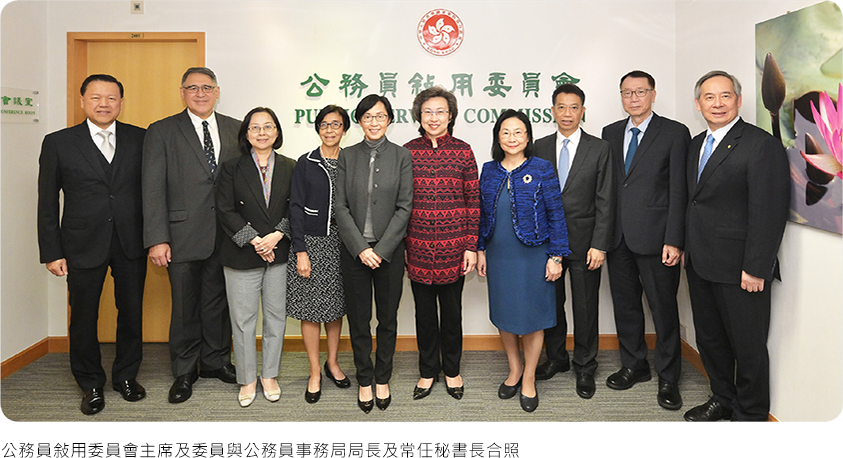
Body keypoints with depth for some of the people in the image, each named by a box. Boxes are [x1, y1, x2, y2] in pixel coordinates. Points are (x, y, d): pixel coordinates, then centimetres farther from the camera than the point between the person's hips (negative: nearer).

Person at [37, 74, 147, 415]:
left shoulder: (140, 139, 3)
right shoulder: (58, 143, 1)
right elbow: (47, 203, 1)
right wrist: (51, 252, -2)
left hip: (131, 244, 1)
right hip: (83, 245, -1)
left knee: (132, 313, 11)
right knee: (83, 317, 9)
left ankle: (126, 377, 31)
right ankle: (91, 385, 29)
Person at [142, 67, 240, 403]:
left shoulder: (236, 130, 9)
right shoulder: (162, 132, 1)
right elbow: (153, 189, -4)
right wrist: (157, 239, -11)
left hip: (226, 236, 2)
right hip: (184, 235, -2)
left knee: (219, 301, 13)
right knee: (185, 306, 7)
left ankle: (216, 361, 31)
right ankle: (184, 372, 24)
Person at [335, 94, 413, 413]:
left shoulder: (402, 157, 0)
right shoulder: (347, 157, 3)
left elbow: (404, 207, -5)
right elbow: (341, 207, -1)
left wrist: (381, 249, -12)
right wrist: (360, 248, -11)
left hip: (389, 250, -1)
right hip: (354, 250, 1)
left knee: (388, 318, 10)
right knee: (358, 320, 8)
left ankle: (382, 379, 27)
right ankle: (364, 381, 25)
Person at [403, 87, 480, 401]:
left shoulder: (463, 151, 0)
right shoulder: (407, 151, 2)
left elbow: (473, 201, 0)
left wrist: (471, 246, -4)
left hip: (454, 248, -1)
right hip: (418, 249, 1)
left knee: (452, 311, 12)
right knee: (424, 312, 12)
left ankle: (452, 370, 30)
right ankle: (428, 371, 29)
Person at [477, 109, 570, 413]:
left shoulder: (542, 169, -6)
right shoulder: (489, 170, 5)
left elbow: (556, 214, -5)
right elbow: (482, 214, 11)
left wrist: (556, 257, -9)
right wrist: (480, 250, 9)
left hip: (532, 256, -3)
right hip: (498, 256, 4)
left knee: (531, 317, 5)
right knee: (502, 314, 12)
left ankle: (528, 379, 23)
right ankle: (514, 369, 34)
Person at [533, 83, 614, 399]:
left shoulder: (599, 149, 0)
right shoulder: (539, 148, 7)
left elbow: (605, 201, -4)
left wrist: (600, 245, -10)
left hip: (584, 242, -2)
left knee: (585, 308, 6)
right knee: (550, 303, 11)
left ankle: (585, 369, 22)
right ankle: (556, 358, 31)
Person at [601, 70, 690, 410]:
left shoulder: (675, 133, -2)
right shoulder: (610, 133, 13)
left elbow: (679, 191, -7)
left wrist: (674, 240, -13)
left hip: (654, 238, -4)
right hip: (618, 237, 5)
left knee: (663, 309, 4)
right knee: (625, 305, 14)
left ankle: (668, 378, 19)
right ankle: (634, 366, 31)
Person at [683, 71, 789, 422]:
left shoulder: (762, 145, -13)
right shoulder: (697, 144, 12)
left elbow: (769, 213, -17)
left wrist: (756, 269, -20)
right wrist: (687, 247, 12)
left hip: (739, 269, -7)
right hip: (700, 263, 8)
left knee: (748, 345, 7)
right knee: (709, 337, 19)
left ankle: (750, 415, 24)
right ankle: (722, 399, 37)